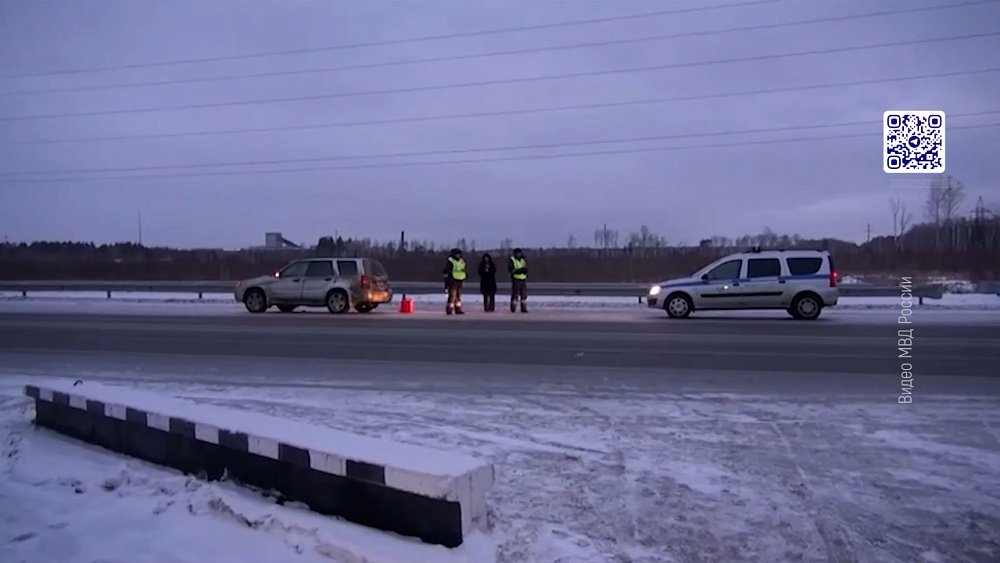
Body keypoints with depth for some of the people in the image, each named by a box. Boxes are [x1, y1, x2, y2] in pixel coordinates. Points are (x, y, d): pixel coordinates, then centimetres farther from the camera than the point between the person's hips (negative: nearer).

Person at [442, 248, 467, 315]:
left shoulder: (462, 261, 14)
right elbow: (445, 271, -10)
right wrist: (446, 281, -13)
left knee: (458, 296, 10)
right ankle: (449, 310, -6)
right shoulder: (450, 261, -9)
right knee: (452, 295, -11)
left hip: (459, 281, 8)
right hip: (452, 281, -8)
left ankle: (458, 310, 16)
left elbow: (464, 270, 26)